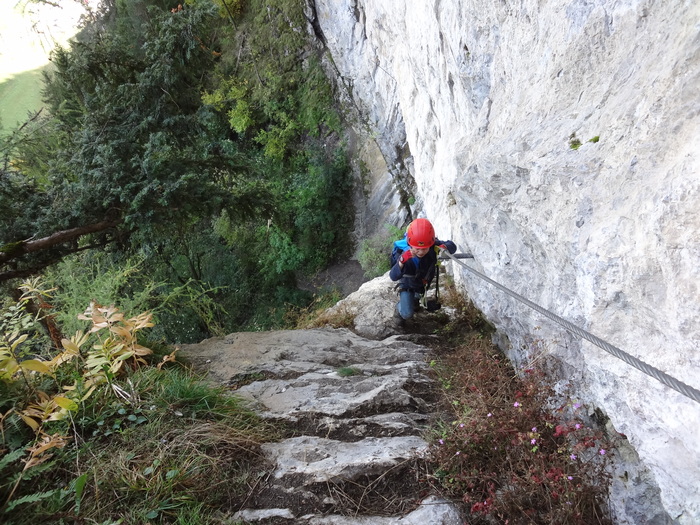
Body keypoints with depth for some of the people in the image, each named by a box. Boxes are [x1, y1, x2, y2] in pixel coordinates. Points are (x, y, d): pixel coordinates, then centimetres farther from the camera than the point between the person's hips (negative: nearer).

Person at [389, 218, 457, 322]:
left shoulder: (433, 246, -35)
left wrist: (445, 247, -49)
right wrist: (401, 262, -66)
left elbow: (452, 247, -24)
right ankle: (399, 308, 25)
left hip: (423, 283, 4)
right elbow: (393, 277, -47)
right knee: (407, 314, -10)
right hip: (407, 285, -4)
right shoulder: (406, 256, -44)